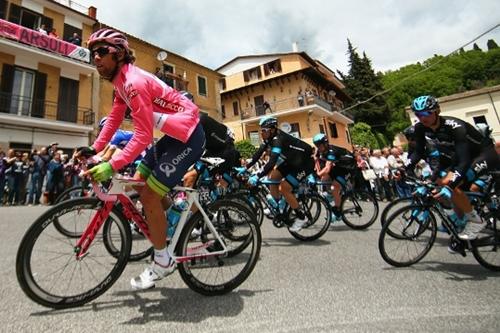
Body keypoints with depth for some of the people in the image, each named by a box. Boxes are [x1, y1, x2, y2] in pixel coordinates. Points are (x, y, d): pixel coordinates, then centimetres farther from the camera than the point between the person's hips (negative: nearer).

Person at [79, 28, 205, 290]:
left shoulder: (134, 82, -20)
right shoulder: (121, 81, 12)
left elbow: (143, 135, -25)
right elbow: (114, 118, 14)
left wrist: (111, 166, -27)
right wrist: (94, 149, 6)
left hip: (188, 136, -10)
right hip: (173, 134, 10)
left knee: (149, 195, -10)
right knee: (137, 183, 12)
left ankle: (163, 261, 8)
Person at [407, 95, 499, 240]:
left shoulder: (455, 127, -34)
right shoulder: (420, 128, -17)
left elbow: (464, 161, -38)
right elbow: (418, 152, -6)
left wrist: (450, 186, -49)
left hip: (485, 154, -7)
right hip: (462, 156, 7)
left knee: (451, 186, -25)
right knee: (442, 183, -8)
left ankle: (475, 220, -3)